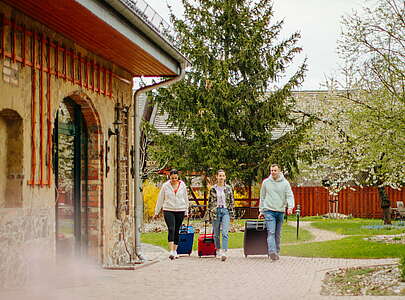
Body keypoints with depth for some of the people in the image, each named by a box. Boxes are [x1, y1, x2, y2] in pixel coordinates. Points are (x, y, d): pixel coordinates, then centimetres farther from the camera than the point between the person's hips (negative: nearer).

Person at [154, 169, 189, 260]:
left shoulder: (182, 185, 5)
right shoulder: (165, 186, 1)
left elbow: (185, 199, 14)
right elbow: (160, 199, 7)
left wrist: (186, 211, 14)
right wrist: (156, 212, 8)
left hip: (180, 211, 2)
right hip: (168, 211, -2)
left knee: (176, 231, 6)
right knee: (171, 229, -16)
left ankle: (175, 251, 16)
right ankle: (171, 251, -21)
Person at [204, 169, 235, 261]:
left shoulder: (228, 188, 5)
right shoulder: (213, 189, 4)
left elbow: (232, 202, 8)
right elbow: (210, 202, 9)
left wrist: (232, 214, 5)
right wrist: (208, 214, 6)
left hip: (225, 211, -1)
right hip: (215, 211, 1)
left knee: (225, 233, -14)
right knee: (216, 234, 8)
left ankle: (224, 252, -21)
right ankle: (218, 250, 25)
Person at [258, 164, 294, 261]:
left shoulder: (285, 183, 3)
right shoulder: (266, 182, 6)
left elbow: (290, 196, -2)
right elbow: (262, 197, 13)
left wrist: (290, 207, -20)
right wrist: (261, 211, 12)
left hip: (280, 211, 1)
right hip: (269, 211, -1)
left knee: (277, 234, 10)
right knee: (271, 233, -14)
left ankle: (277, 252, 19)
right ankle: (272, 252, -25)